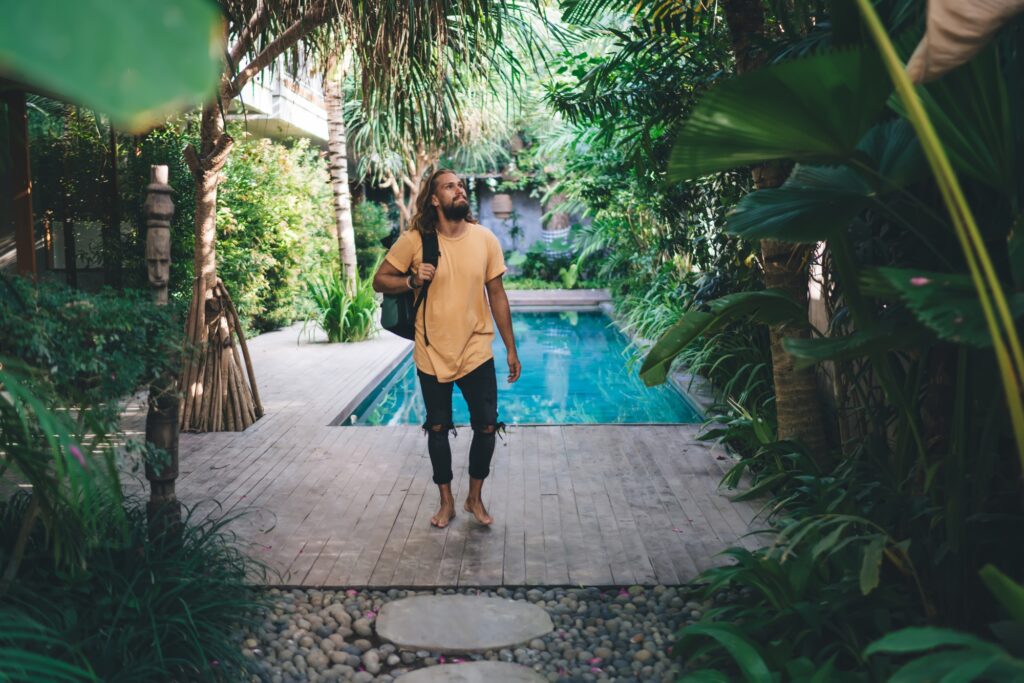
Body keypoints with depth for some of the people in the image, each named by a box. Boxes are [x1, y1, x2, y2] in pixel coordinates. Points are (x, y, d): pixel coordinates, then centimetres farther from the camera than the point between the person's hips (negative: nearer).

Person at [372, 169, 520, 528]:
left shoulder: (485, 239, -5)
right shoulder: (414, 240, -10)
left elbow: (497, 295, 2)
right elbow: (380, 280, -1)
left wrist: (511, 349, 4)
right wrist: (412, 280, -22)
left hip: (476, 353, 1)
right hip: (432, 355, -1)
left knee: (486, 428, 5)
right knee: (438, 428, 12)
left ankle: (475, 498, 28)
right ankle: (446, 501, 31)